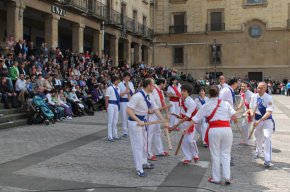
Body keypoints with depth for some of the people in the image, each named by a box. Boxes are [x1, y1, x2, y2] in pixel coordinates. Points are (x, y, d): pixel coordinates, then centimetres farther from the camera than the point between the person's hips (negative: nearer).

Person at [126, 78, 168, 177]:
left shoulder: (149, 96, -1)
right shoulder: (137, 96, -27)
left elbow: (156, 109, 4)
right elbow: (128, 110, -28)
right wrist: (138, 121, -36)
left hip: (143, 121, 9)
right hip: (134, 122, -9)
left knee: (143, 143, 21)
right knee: (138, 145, -3)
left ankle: (144, 163, 38)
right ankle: (139, 169, 8)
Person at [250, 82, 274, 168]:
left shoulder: (269, 98, -18)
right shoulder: (254, 97, -4)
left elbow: (269, 112, -23)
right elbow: (251, 108, 8)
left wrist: (259, 121, -30)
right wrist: (252, 112, -17)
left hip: (267, 120, -5)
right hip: (257, 119, 5)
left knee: (267, 137, -17)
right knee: (258, 138, 18)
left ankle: (267, 160, -15)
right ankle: (258, 153, 45)